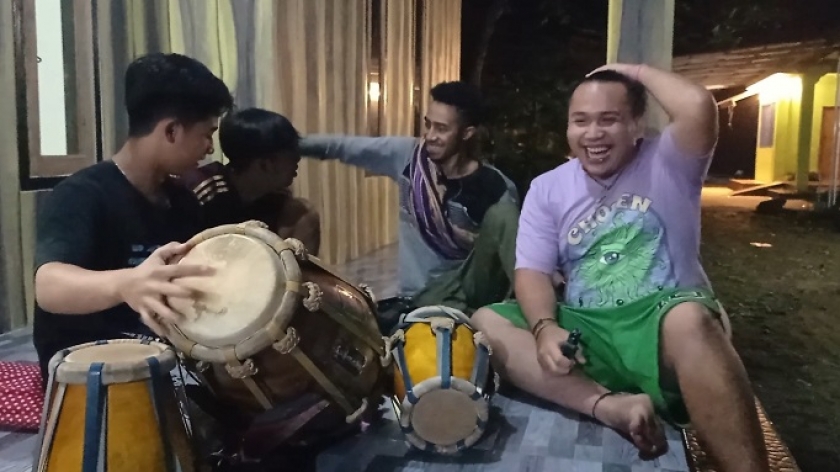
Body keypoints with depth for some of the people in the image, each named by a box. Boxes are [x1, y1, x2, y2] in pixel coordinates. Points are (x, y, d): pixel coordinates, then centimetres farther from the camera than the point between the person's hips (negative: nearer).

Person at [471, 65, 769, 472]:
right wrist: (545, 328, -19)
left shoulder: (667, 163, 2)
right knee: (485, 322, -17)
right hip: (586, 333, 4)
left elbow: (698, 108, -21)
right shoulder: (547, 188, 10)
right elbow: (532, 271, 2)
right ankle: (610, 406, -29)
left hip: (662, 325, -3)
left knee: (689, 319, -39)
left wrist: (637, 71, -2)